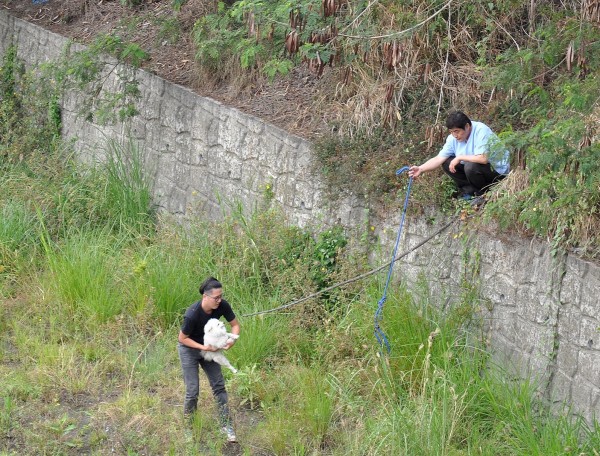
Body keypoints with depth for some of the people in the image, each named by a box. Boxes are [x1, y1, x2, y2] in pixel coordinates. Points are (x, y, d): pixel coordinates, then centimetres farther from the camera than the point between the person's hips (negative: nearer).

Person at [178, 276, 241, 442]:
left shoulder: (222, 306, -23)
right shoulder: (192, 314, -35)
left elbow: (235, 325, -8)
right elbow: (182, 338, -21)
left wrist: (232, 340, -27)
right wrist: (203, 347, -28)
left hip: (208, 347, 5)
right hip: (189, 349, -5)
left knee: (219, 386, 3)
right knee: (192, 391, -4)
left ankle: (226, 425, 10)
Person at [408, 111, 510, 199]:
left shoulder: (481, 131, -26)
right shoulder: (453, 138, -5)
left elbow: (483, 158, -36)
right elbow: (439, 158, -7)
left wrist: (460, 158, -25)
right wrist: (421, 169, -22)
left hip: (498, 170, -7)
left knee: (471, 166, -34)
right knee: (446, 163, -6)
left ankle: (483, 194, -8)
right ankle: (469, 190, -1)